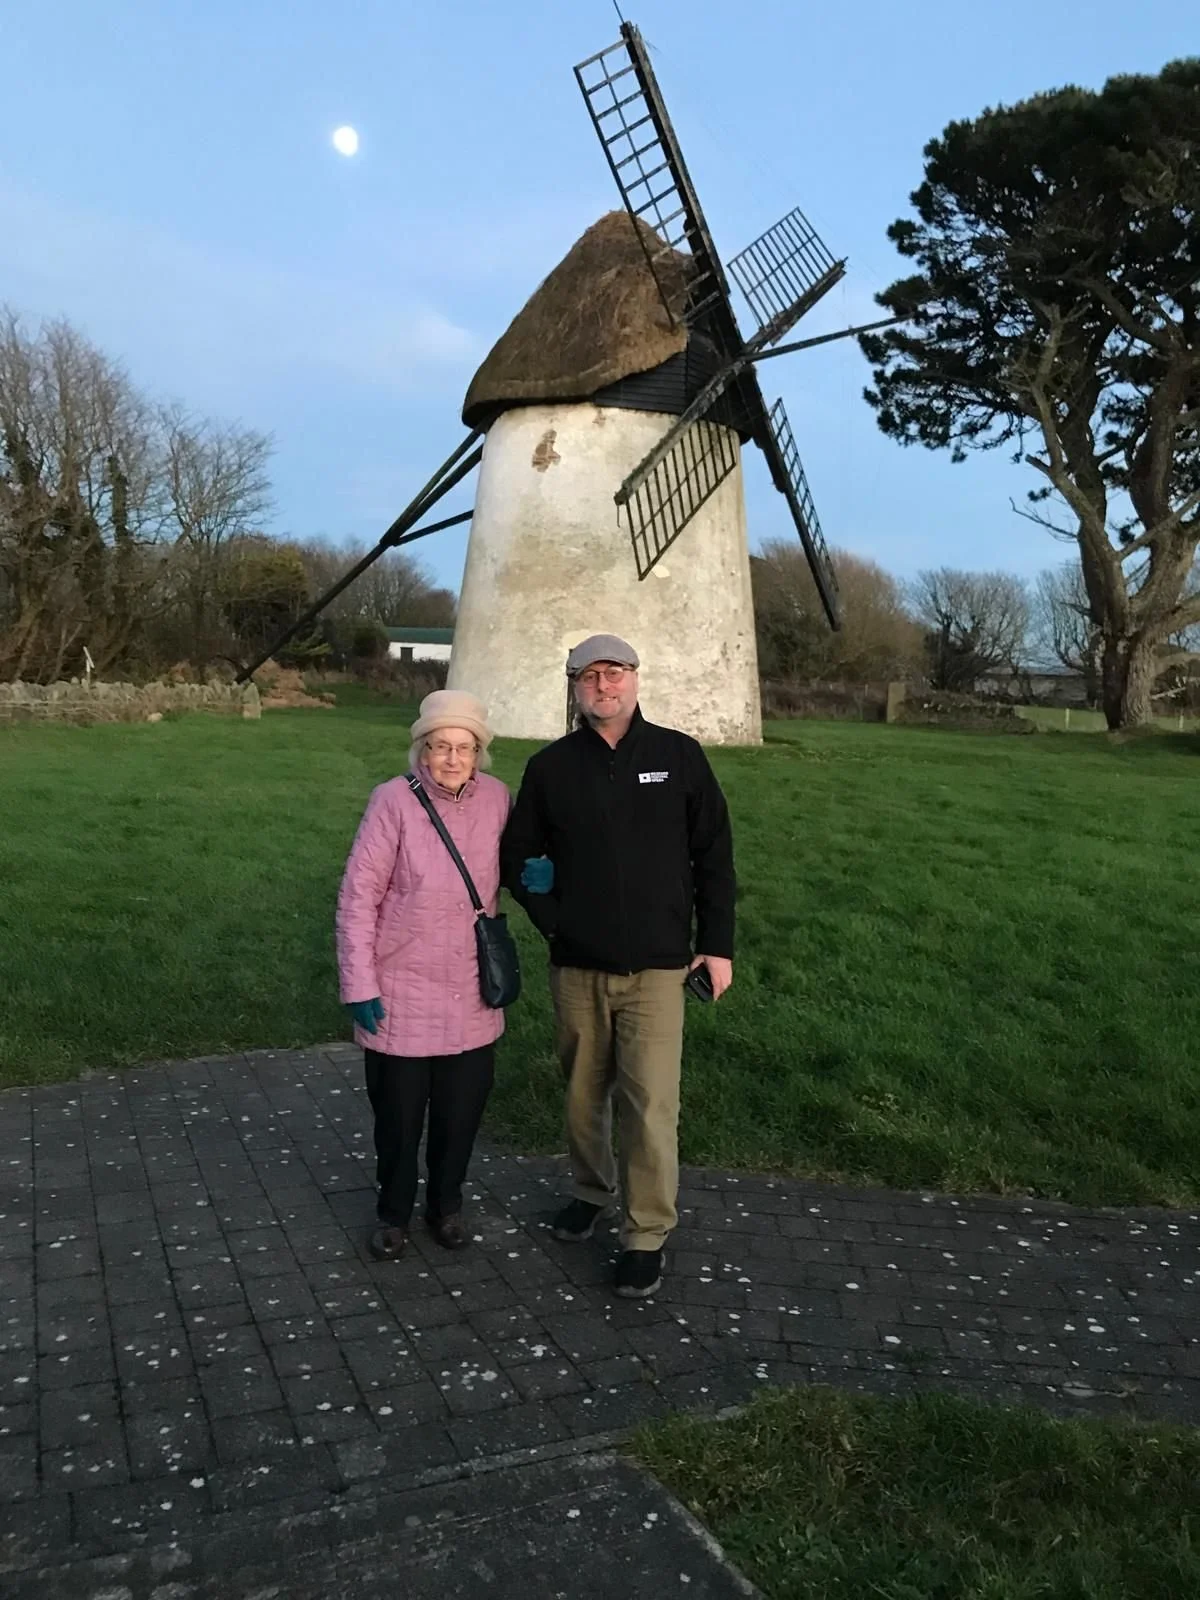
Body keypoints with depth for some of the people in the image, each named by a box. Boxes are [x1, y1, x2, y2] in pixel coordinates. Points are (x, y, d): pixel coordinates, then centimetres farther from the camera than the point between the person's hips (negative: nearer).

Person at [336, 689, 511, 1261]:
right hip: (401, 994, -3)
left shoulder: (496, 797, -4)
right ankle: (393, 1214, 35)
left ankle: (446, 1204, 39)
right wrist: (359, 985, -12)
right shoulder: (394, 800, -16)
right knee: (398, 1113, 12)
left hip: (472, 996, 3)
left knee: (461, 1111, 15)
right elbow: (358, 896, -12)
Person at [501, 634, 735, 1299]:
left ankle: (647, 1236, 11)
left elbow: (714, 853, 3)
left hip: (656, 967, -2)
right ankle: (591, 1190, 39)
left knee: (650, 1106, -5)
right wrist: (550, 918, -3)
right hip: (576, 966, 2)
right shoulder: (550, 766, 2)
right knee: (583, 1092, 15)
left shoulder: (679, 756, -1)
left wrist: (717, 943, 1)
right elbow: (517, 853, 11)